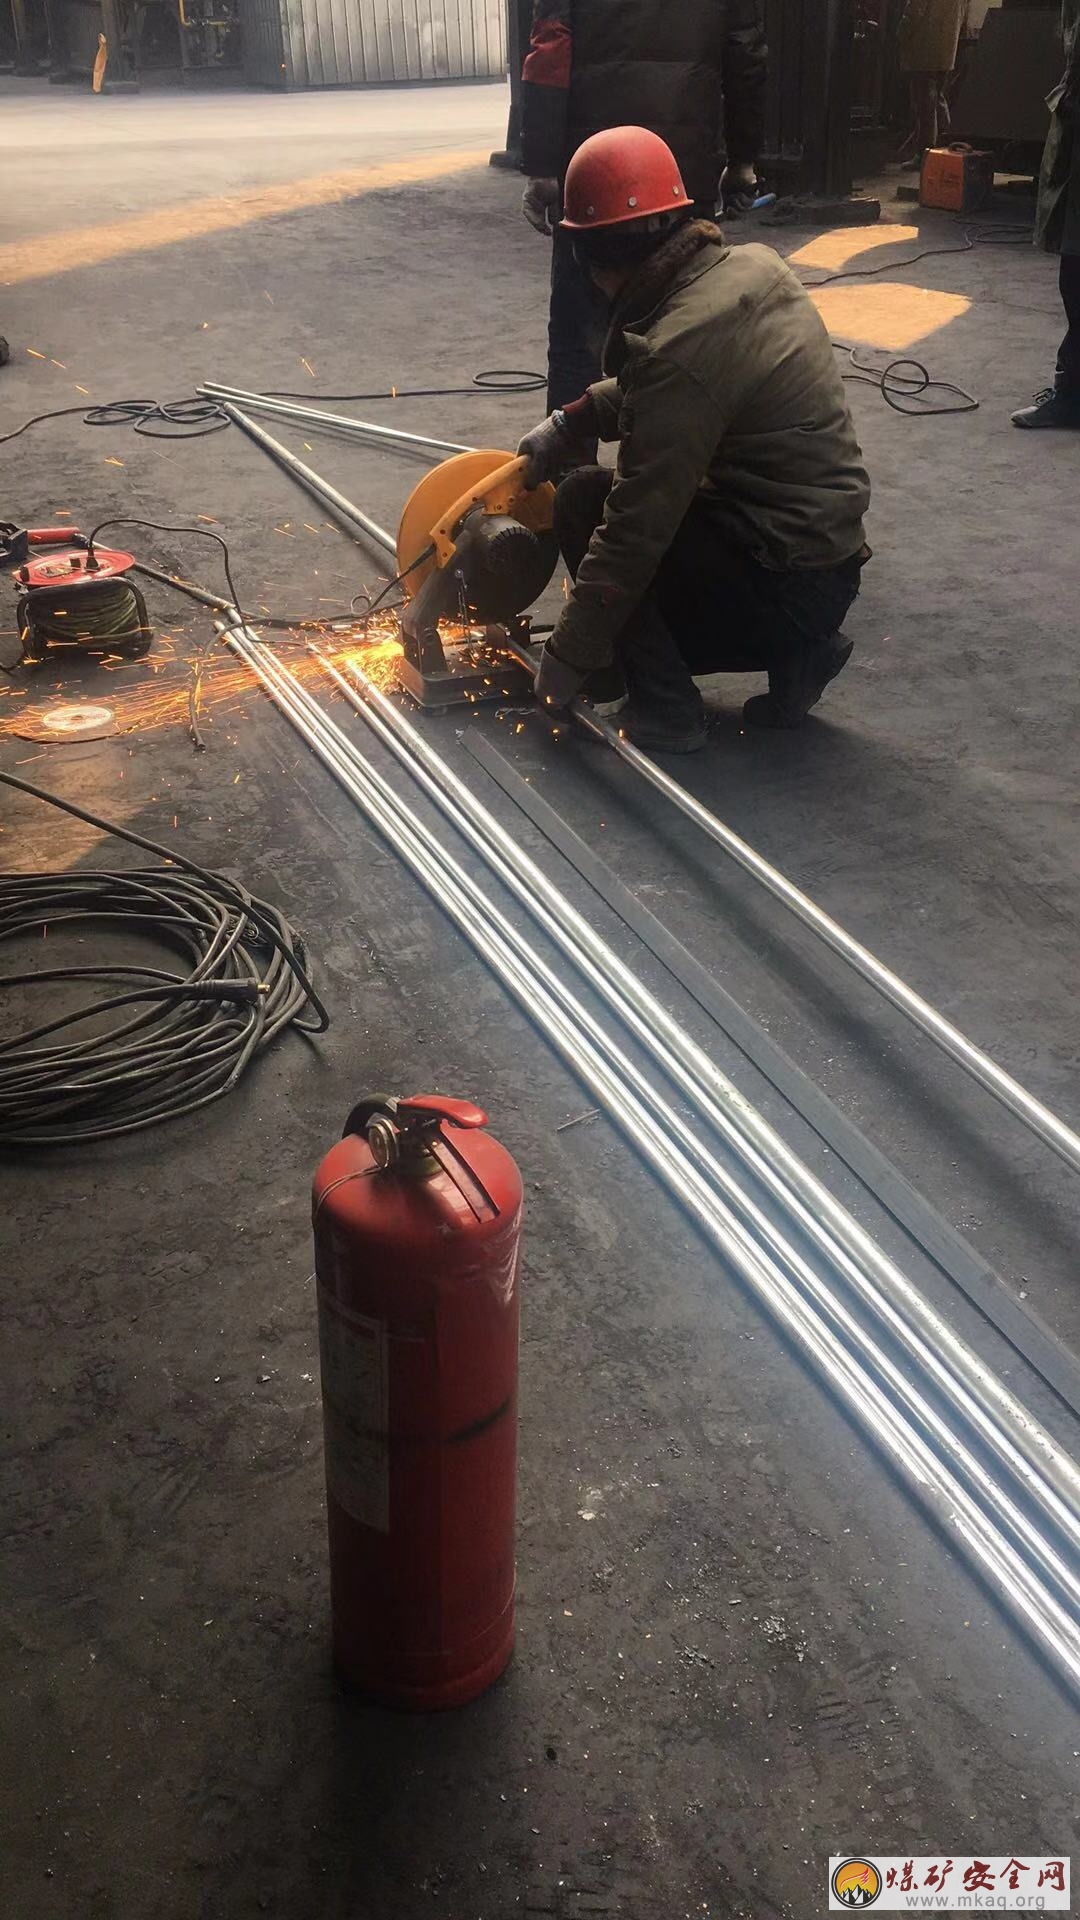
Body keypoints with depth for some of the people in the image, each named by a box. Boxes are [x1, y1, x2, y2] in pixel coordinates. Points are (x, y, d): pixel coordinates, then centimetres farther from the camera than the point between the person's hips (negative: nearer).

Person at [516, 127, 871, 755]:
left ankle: (666, 707, 0)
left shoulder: (676, 349, -23)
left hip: (785, 585, -8)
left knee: (585, 499, 0)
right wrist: (569, 421, 10)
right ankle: (795, 654, 12)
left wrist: (569, 657, -10)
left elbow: (637, 530, -20)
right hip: (830, 565, 8)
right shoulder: (755, 266, 2)